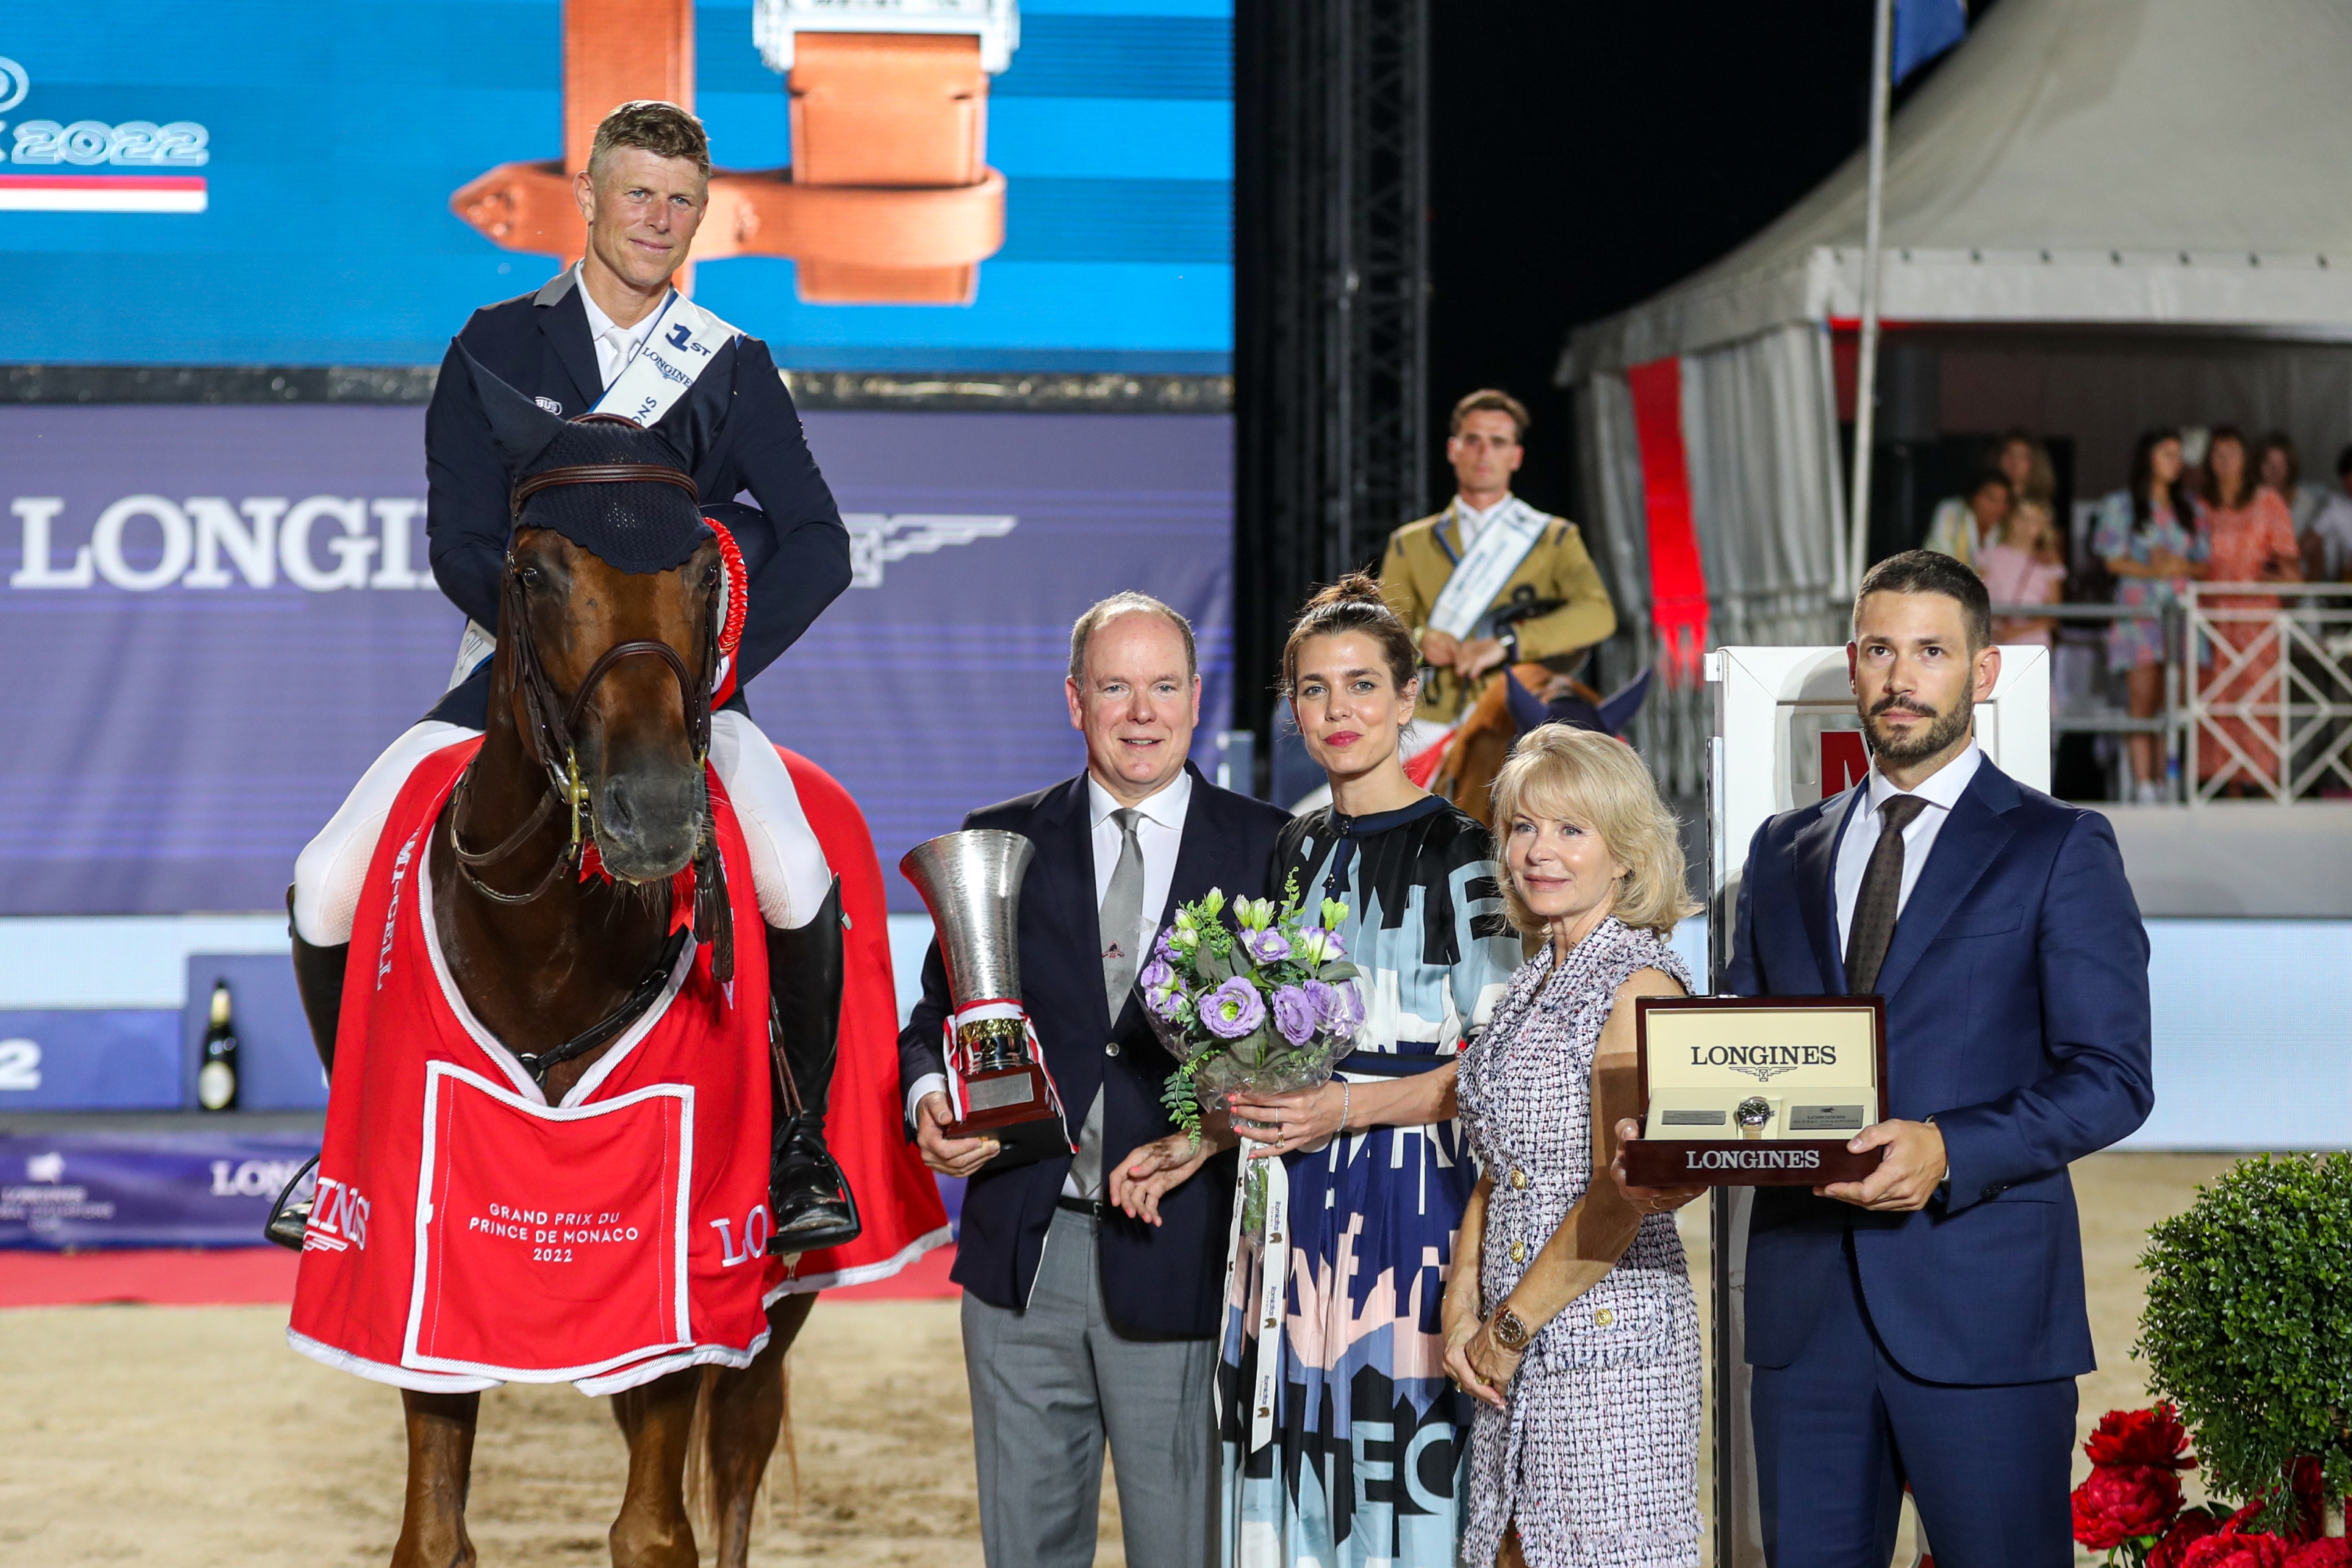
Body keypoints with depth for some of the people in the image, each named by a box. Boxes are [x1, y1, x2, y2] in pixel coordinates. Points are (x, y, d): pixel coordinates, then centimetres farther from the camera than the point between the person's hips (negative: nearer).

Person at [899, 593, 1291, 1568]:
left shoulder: (1267, 850, 3)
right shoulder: (1001, 841, 9)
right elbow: (937, 1019, 12)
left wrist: (1216, 1130, -15)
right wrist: (930, 1103, -9)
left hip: (1177, 1257, -2)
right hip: (1024, 1251, 2)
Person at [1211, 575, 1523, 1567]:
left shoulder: (1457, 855, -7)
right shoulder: (1297, 852, 14)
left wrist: (1349, 1107, -19)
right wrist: (1225, 1118, 4)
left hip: (1410, 1197, -6)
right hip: (1296, 1200, 6)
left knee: (1394, 1431, -5)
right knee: (1298, 1460, 7)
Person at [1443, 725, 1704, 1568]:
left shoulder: (1639, 986, -13)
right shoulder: (1535, 985, 13)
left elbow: (1618, 1198, -17)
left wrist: (1510, 1326, -11)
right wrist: (1463, 1308, 2)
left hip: (1607, 1337, -8)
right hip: (1516, 1351, 8)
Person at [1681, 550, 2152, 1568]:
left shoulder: (2060, 850, 2)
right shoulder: (1784, 853, 17)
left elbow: (2112, 1078, -6)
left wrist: (1949, 1150, -20)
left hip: (1983, 1302, -4)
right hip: (1805, 1300, 4)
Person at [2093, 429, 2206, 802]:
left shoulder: (2188, 508, 18)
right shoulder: (2121, 505, 7)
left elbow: (2204, 562, 15)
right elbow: (2114, 560, 1)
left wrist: (2182, 566, -6)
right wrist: (2152, 571, -14)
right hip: (2139, 612, -3)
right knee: (2144, 699, -12)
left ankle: (2163, 784, -1)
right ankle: (2142, 785, -15)